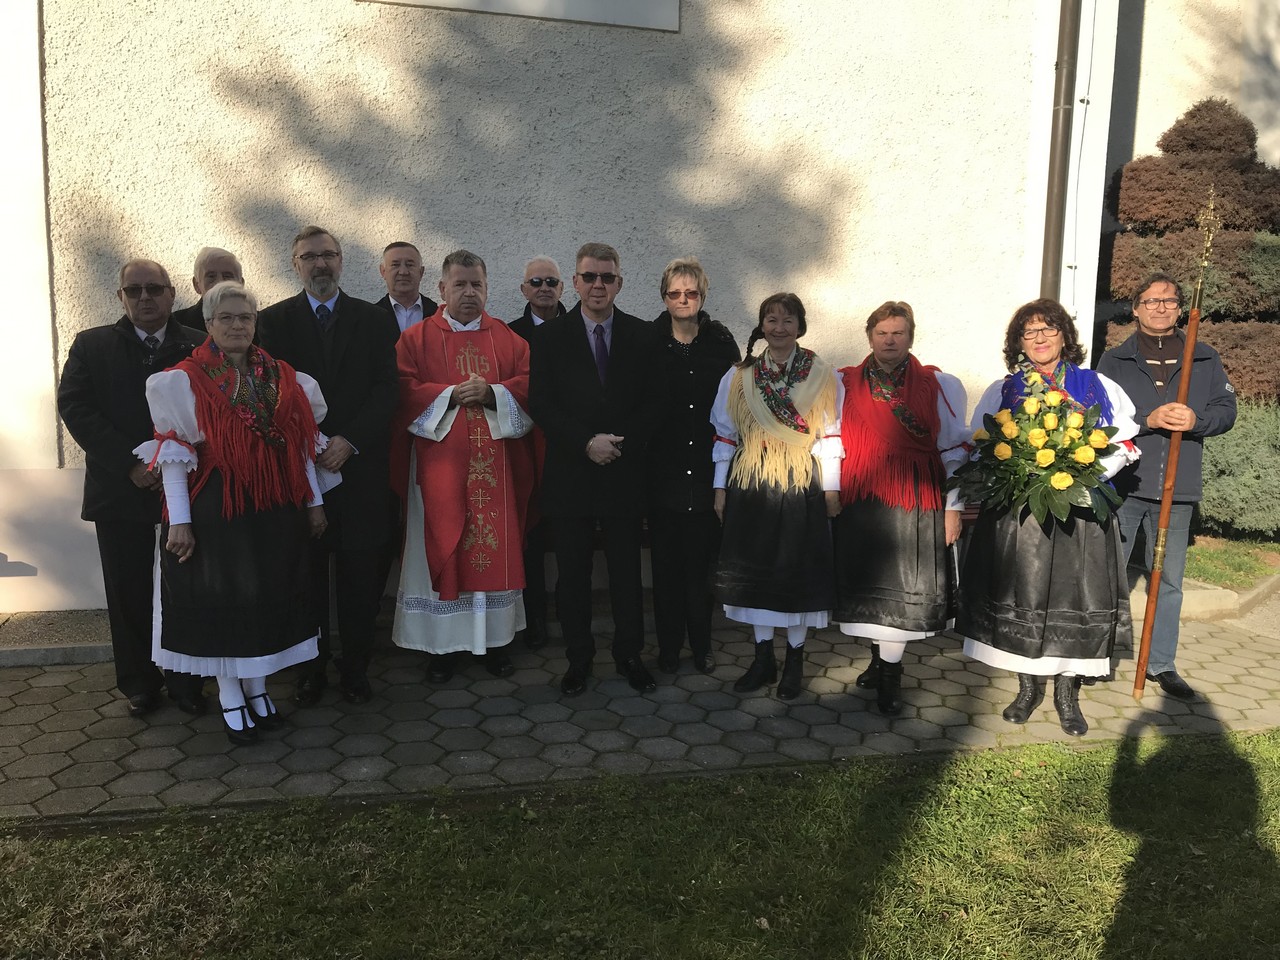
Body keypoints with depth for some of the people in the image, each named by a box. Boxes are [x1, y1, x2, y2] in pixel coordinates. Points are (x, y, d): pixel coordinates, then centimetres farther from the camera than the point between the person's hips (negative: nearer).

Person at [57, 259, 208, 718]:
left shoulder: (200, 348, 3)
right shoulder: (91, 345, 7)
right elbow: (75, 407, -3)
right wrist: (129, 464, -13)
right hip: (120, 490, 1)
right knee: (129, 593, 9)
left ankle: (185, 681, 20)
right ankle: (139, 682, 23)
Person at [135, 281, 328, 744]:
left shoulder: (283, 378, 5)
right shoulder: (184, 381, -5)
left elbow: (301, 444, 9)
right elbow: (173, 454, -8)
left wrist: (313, 502, 8)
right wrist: (179, 520, -12)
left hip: (275, 509, 4)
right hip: (215, 509, -3)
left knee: (268, 594, 11)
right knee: (221, 597, 4)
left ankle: (257, 687, 27)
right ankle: (230, 698, 19)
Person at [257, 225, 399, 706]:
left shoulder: (374, 320, 8)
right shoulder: (273, 320, 8)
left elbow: (386, 390, 0)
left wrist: (348, 441, -11)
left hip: (359, 463, 0)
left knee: (360, 571, 4)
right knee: (307, 571, 4)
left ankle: (355, 667, 17)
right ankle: (311, 668, 18)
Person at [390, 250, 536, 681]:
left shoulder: (508, 338, 11)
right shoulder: (416, 338, 5)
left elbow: (528, 384, 2)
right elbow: (405, 391, -4)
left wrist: (491, 393, -14)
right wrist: (451, 395, -16)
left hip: (494, 462, 2)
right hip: (439, 462, -1)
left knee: (494, 546, 5)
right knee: (442, 546, 1)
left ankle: (495, 638, 18)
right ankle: (443, 644, 12)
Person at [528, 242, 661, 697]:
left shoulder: (642, 335, 5)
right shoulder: (550, 336, 1)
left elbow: (652, 403, 3)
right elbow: (540, 405, -4)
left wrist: (622, 443, -11)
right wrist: (586, 443, -14)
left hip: (624, 472, 1)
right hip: (570, 473, 0)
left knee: (626, 570, 9)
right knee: (573, 574, 8)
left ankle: (629, 653, 25)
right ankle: (578, 658, 23)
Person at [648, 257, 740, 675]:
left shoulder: (720, 341, 4)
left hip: (706, 470, 0)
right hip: (663, 470, 0)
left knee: (701, 562, 5)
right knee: (665, 562, 6)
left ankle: (701, 644, 20)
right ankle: (669, 645, 20)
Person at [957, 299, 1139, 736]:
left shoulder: (1097, 386, 8)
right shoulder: (1002, 391, 9)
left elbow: (1124, 441, 8)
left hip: (1080, 508, 0)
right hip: (1017, 509, 0)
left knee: (1075, 598, -2)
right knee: (1021, 597, 2)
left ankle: (1067, 692, 14)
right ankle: (1028, 687, 19)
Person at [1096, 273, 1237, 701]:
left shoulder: (1205, 359, 10)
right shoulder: (1114, 361, 4)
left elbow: (1226, 409, 5)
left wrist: (1196, 420, -15)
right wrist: (1149, 420, -20)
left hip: (1177, 489, 2)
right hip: (1121, 485, -2)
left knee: (1169, 579, 11)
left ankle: (1161, 663, 23)